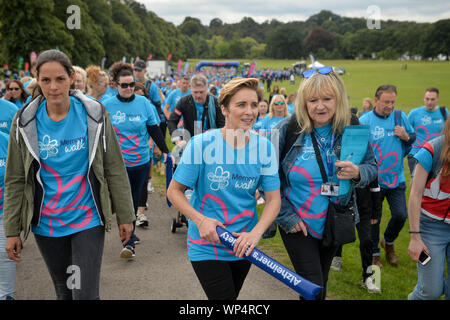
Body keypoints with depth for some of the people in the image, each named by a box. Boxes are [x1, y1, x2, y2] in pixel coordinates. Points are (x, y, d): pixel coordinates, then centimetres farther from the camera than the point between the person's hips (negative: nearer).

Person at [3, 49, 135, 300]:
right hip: (47, 224, 2)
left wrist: (125, 216, 2)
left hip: (88, 220, -2)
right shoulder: (25, 122, -4)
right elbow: (15, 181, 1)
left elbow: (115, 169, -1)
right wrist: (12, 231, 1)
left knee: (86, 294, -6)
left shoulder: (94, 115, -6)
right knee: (64, 291, 15)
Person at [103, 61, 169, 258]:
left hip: (141, 161, 2)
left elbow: (154, 130, 7)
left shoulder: (143, 103, 1)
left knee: (134, 201, 14)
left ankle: (130, 234, 31)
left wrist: (165, 151, 6)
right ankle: (129, 242, -9)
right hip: (118, 162, -2)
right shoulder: (107, 105, -2)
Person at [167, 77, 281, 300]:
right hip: (206, 246, -4)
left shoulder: (265, 147, -7)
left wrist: (255, 233, -21)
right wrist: (200, 220, -23)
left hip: (243, 245, 4)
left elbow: (273, 199, -5)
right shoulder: (201, 144, -16)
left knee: (230, 296, 23)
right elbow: (174, 191, -8)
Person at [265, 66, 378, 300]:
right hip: (297, 225, -3)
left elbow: (372, 166, 3)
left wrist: (358, 173, -22)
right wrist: (286, 216, -12)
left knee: (321, 280, 21)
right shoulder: (286, 130, -15)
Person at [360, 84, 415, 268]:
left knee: (400, 215, -1)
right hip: (373, 180, -2)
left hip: (396, 178, 3)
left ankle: (388, 242, 30)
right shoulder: (364, 121, -9)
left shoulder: (401, 117, 2)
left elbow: (414, 139, 14)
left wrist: (406, 137, -9)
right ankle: (374, 254, 27)